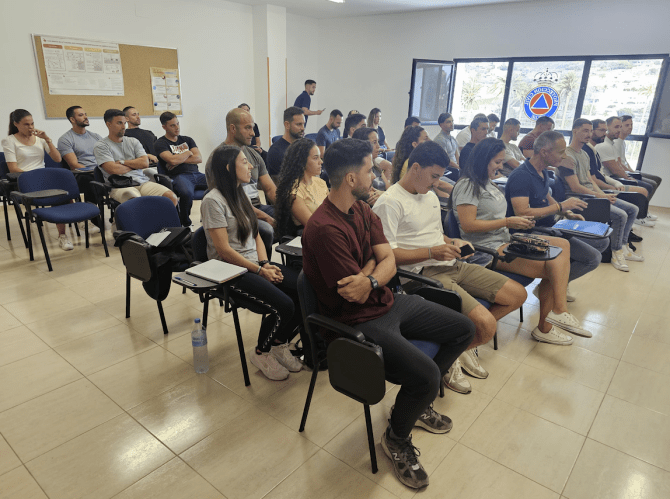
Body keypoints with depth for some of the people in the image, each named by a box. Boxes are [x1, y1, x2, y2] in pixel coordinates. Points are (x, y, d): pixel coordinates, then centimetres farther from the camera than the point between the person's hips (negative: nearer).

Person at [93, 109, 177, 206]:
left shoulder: (133, 142, 22)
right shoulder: (100, 146, 7)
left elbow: (145, 163, 8)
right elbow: (113, 170, -7)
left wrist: (122, 162, 2)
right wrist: (134, 165, 7)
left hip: (142, 182, 5)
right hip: (120, 186, -4)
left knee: (171, 197, -24)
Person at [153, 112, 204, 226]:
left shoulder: (187, 139, 24)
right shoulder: (160, 144, 8)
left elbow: (199, 158, 10)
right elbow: (172, 160, -11)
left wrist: (179, 160, -1)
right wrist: (188, 153, 6)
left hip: (196, 174, 5)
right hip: (178, 176, -5)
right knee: (187, 193, -41)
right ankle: (185, 224, -15)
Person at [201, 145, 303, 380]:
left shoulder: (241, 195, 14)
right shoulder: (213, 200, -12)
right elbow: (224, 250, -16)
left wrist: (265, 263, -3)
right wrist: (259, 270, -16)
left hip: (255, 264, 8)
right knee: (283, 306, -26)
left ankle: (279, 344, 8)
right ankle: (261, 353, 3)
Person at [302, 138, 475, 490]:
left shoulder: (363, 209, 5)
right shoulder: (325, 229, -25)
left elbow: (389, 262, -2)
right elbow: (354, 294, -23)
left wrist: (369, 279, -24)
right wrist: (374, 262, -5)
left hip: (388, 302, 10)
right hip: (359, 322, -9)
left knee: (464, 330, 12)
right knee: (426, 373, -26)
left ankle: (417, 402, 28)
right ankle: (397, 440, 8)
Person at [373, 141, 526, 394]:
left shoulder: (430, 196, 20)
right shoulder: (390, 202, -11)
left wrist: (451, 243, 7)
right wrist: (431, 253, -20)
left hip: (451, 265, 10)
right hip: (425, 273, -10)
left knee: (518, 294, 7)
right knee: (486, 325, -24)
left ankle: (463, 343, 16)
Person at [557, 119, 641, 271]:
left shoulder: (584, 155, 17)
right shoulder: (567, 156, -16)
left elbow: (590, 180, 18)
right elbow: (576, 187, -20)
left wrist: (604, 195, 1)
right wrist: (601, 196, -15)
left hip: (594, 195, 10)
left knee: (632, 209, 6)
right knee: (621, 215, -22)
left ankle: (622, 246, 13)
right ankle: (617, 252, -5)